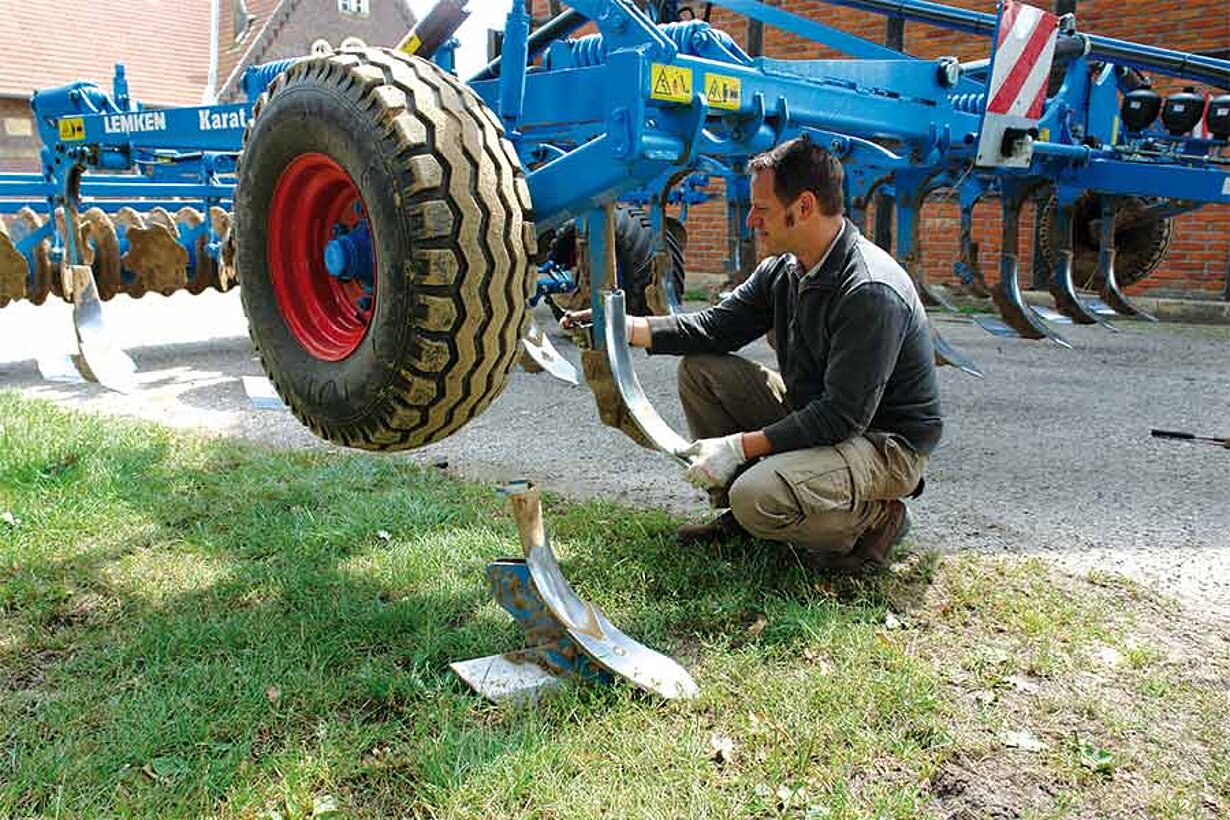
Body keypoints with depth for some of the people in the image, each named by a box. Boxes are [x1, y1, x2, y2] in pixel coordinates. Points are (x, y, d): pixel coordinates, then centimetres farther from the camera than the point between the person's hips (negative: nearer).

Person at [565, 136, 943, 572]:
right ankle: (741, 517, 9)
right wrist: (624, 327, -6)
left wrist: (740, 446, -27)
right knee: (700, 369, 1)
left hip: (886, 442, -9)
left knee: (758, 496, -32)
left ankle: (877, 519, -3)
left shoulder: (872, 293, -28)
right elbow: (716, 326, 5)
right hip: (810, 413, 9)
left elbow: (843, 416, -29)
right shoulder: (784, 269, 0)